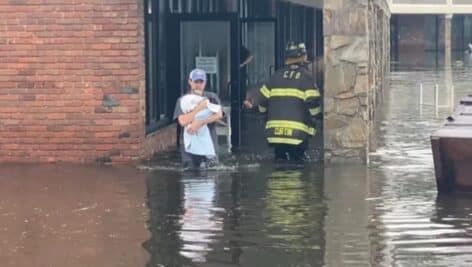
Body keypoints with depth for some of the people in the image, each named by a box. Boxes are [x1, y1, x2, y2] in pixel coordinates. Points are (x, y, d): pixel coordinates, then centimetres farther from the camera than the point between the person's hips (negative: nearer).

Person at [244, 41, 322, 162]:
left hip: (275, 131, 4)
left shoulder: (276, 76, 10)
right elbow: (313, 103, -8)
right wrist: (318, 116, 10)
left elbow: (262, 98, 10)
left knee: (280, 158, 13)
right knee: (296, 162, 0)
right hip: (297, 133, -4)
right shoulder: (305, 77, -2)